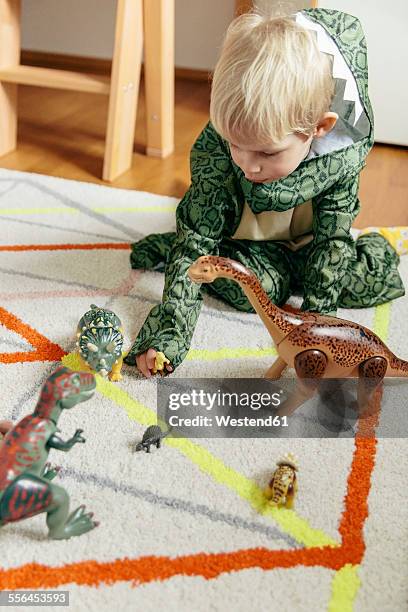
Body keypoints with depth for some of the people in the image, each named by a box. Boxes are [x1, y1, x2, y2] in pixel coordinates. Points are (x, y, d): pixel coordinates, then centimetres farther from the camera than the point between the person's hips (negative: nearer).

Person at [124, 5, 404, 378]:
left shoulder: (344, 159, -34)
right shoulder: (215, 150, -36)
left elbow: (332, 239, -21)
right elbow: (197, 239, -35)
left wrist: (316, 316, -23)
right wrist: (169, 332, -42)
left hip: (304, 240, 2)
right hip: (239, 234, -1)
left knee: (381, 267, -9)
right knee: (259, 286, -28)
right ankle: (168, 246, -4)